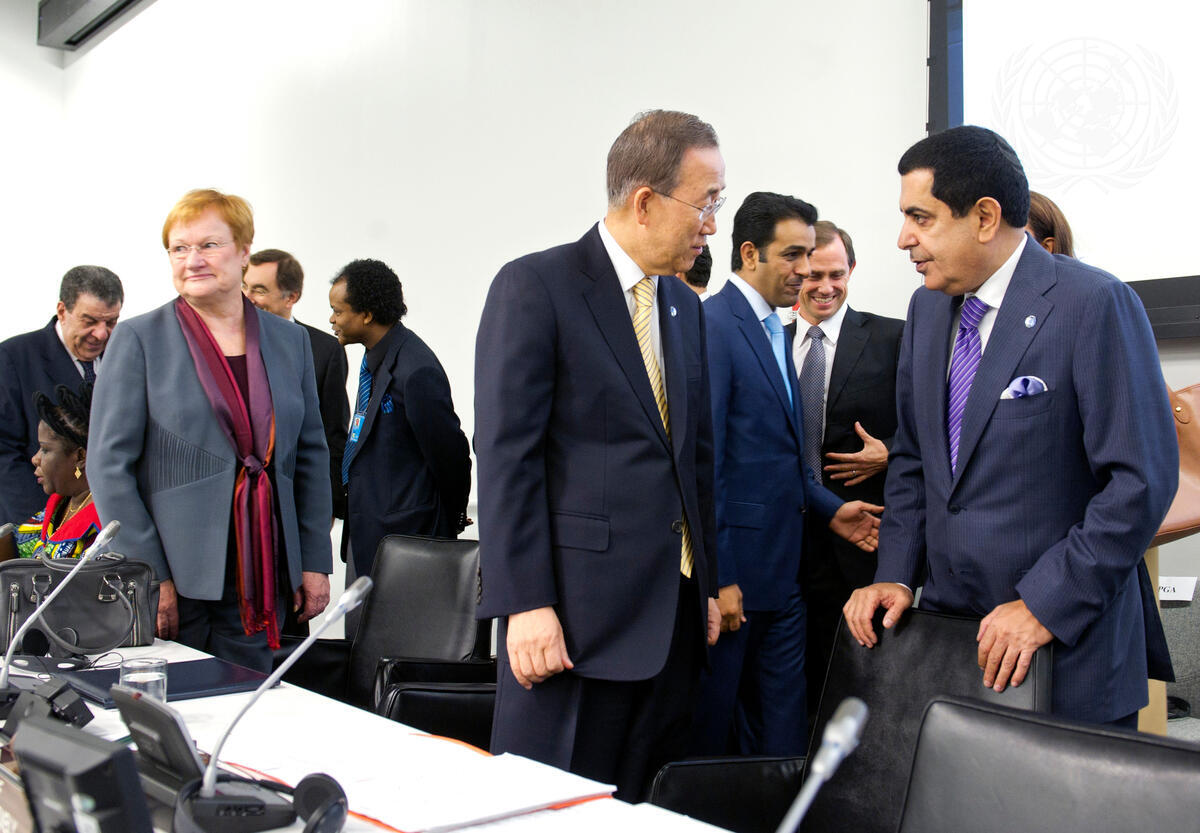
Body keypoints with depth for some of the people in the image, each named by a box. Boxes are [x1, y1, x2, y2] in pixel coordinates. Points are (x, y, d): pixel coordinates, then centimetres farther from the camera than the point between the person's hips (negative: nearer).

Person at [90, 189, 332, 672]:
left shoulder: (290, 341, 9)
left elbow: (311, 456, 12)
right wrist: (148, 577, -11)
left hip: (258, 578, 3)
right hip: (170, 578, -3)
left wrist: (314, 562, 7)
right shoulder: (139, 340, -1)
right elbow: (109, 464, -5)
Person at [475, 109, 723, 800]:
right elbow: (507, 454, -12)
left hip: (674, 611, 7)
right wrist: (526, 604, -17)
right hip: (578, 612, -7)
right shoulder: (535, 286, -8)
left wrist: (707, 584, 16)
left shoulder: (685, 306, 15)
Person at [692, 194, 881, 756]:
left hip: (779, 570, 9)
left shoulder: (772, 329, 16)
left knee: (782, 730, 15)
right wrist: (717, 577, -19)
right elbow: (703, 461, -19)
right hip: (731, 569, -9)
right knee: (706, 729, 5)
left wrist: (828, 509, 9)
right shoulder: (712, 325, -14)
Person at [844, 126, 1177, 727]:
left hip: (1070, 640, -6)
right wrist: (895, 574, 3)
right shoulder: (927, 308, 8)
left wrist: (1046, 605, -19)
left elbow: (1143, 479, -17)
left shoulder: (1094, 304, -14)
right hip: (947, 619, 6)